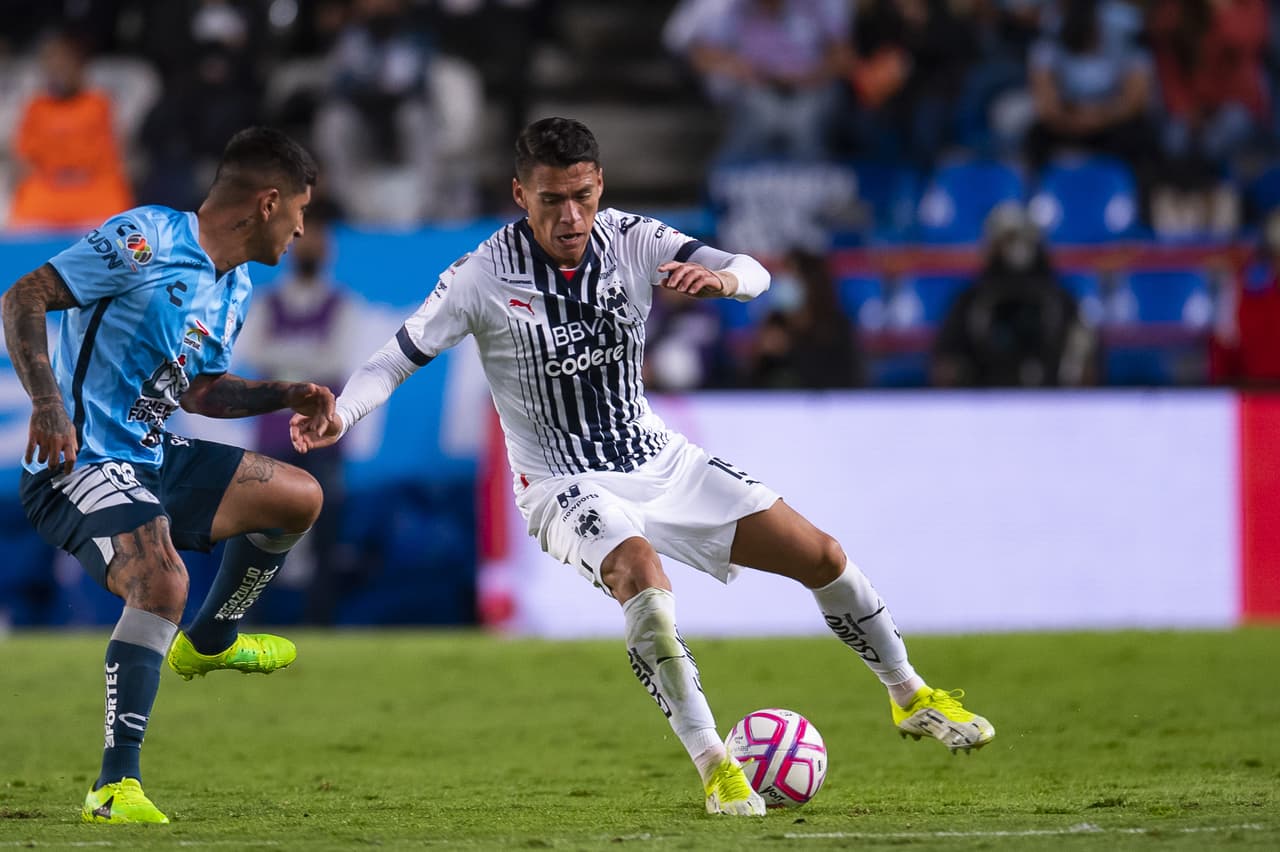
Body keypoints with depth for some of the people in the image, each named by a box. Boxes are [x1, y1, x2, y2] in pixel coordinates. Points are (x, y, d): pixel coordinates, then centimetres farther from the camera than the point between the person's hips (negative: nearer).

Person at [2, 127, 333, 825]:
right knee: (162, 583, -32)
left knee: (298, 498, 18)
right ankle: (113, 788, -28)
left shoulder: (235, 289, 14)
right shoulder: (146, 240, -17)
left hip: (151, 459, 10)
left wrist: (286, 396, 14)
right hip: (79, 461, -10)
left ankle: (208, 642, 37)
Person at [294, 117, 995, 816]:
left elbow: (753, 274, -14)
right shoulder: (484, 277, -15)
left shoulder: (632, 241, -7)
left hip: (660, 462, 5)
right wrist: (338, 415, -33)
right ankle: (713, 767, -29)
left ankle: (911, 699, 24)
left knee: (820, 554, 0)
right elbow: (396, 359, -14)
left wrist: (722, 278, -38)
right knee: (639, 571, -36)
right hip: (567, 489, -4)